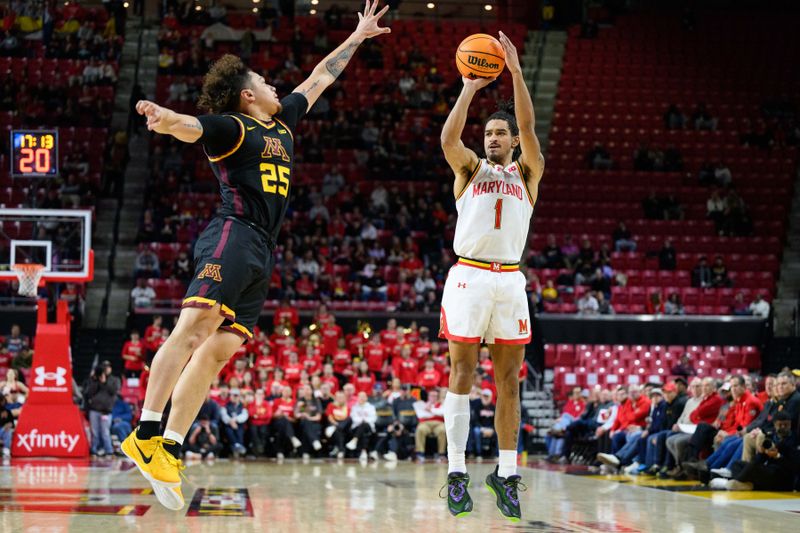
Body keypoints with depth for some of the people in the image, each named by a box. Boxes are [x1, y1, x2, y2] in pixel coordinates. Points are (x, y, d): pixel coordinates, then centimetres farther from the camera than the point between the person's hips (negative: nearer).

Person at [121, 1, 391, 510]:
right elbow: (192, 126, -20)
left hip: (262, 256, 8)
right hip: (235, 236, -8)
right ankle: (146, 434, -31)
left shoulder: (282, 121, 26)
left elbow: (319, 78, 38)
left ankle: (169, 448, -7)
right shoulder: (231, 127, 1)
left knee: (218, 350, -1)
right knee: (194, 328, -23)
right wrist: (164, 118, -43)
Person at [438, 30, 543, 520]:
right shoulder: (471, 168, 11)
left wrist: (516, 72, -11)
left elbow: (528, 128, -5)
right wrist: (470, 88, -9)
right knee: (462, 374, -4)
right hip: (469, 275, -1)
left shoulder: (528, 172, 12)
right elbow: (449, 137, -9)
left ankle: (507, 474, 8)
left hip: (510, 280, 1)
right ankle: (457, 472, -4)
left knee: (509, 381, 3)